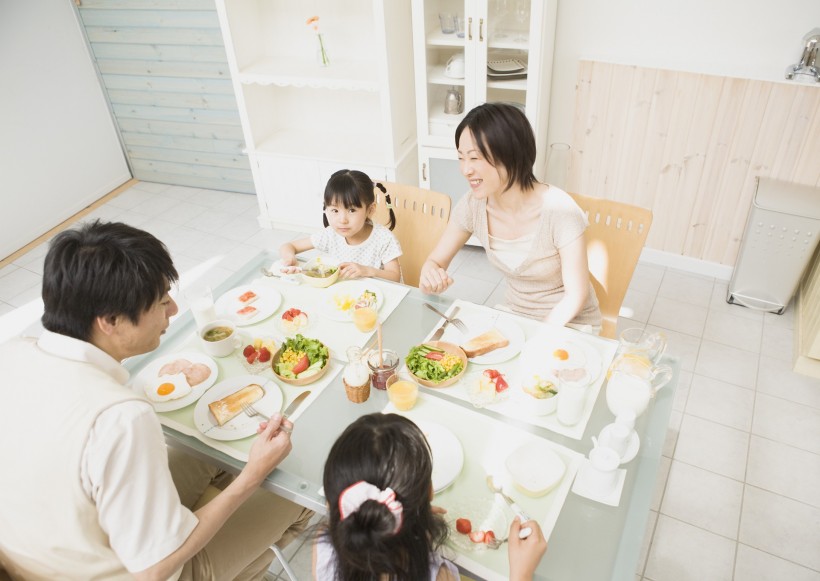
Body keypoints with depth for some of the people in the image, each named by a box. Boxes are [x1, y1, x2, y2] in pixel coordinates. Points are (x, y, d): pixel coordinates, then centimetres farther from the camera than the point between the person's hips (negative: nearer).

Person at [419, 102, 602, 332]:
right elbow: (434, 261, -4)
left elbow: (576, 295, -18)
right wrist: (430, 277, -26)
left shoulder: (559, 210, -27)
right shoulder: (473, 205, -13)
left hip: (569, 323, -4)